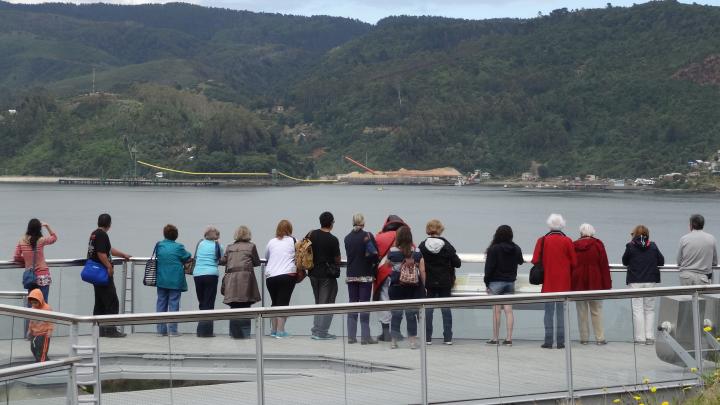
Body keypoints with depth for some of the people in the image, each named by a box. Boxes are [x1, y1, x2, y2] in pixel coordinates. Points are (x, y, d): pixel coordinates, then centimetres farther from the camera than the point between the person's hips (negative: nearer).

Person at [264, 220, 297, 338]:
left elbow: (266, 257, 22)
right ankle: (280, 331, -7)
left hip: (270, 276, 3)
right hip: (287, 275, -3)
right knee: (283, 302, -2)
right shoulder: (293, 241, 2)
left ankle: (273, 330, 18)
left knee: (275, 303, 14)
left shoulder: (271, 242, 10)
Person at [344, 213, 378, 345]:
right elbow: (375, 254, -11)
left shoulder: (347, 238, 6)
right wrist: (373, 263, 7)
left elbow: (349, 254, 9)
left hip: (351, 275, 4)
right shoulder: (367, 236, -9)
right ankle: (365, 337, -5)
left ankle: (351, 336, 6)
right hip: (365, 275, -4)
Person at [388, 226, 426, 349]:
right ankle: (412, 341, 7)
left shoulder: (392, 252, -5)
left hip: (397, 287, -1)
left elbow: (388, 264, 13)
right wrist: (423, 286, 6)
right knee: (411, 314, 6)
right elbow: (422, 271, -2)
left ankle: (393, 341, 10)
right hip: (413, 287, 1)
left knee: (396, 314, 6)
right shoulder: (417, 252, -2)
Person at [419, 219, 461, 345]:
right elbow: (457, 263, -5)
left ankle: (427, 338, 5)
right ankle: (447, 337, 6)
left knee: (428, 309, 6)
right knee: (446, 308, 7)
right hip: (445, 282, 0)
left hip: (428, 282, 0)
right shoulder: (446, 245, -8)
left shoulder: (422, 246, -7)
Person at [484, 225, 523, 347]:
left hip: (496, 282, -4)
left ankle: (495, 338, 2)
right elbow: (520, 262, 19)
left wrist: (487, 282, -2)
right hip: (510, 282, 4)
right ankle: (509, 338, 1)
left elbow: (489, 267, -11)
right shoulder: (516, 249, 3)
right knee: (509, 310, 3)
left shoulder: (494, 249, -12)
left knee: (496, 311, -1)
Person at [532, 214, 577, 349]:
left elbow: (535, 260, -3)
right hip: (564, 282, 0)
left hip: (548, 282, 0)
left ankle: (548, 341, 2)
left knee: (549, 312, 5)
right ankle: (561, 341, 1)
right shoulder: (567, 241, -4)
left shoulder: (542, 241, -3)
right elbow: (574, 262, -2)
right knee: (561, 311, 3)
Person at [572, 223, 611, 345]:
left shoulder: (573, 246, 3)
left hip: (578, 283, 2)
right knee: (597, 311, 3)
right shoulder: (598, 245, -3)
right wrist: (607, 284, -1)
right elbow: (604, 265, -5)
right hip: (595, 283, -2)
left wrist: (570, 284, 13)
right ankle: (600, 338, 1)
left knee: (581, 312, 7)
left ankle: (584, 338, 8)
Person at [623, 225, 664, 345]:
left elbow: (625, 262, 4)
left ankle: (640, 338, 0)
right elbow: (661, 262, 6)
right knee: (650, 309, 11)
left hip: (635, 282, -2)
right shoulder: (653, 246, -1)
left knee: (637, 310, 3)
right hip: (650, 281, 2)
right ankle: (650, 337, 7)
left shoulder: (630, 246, -7)